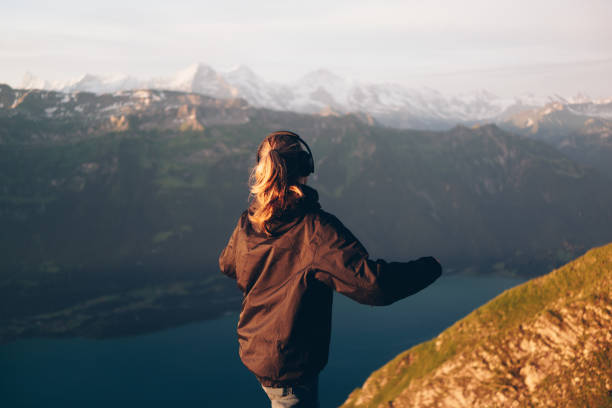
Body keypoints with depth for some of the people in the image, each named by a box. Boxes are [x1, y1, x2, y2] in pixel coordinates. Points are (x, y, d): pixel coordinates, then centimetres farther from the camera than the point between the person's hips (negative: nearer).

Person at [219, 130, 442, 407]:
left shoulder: (246, 224, -5)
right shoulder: (316, 229, -25)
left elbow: (227, 265, 17)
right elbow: (371, 283, -31)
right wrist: (428, 269, -17)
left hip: (252, 351, 7)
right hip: (290, 364, -7)